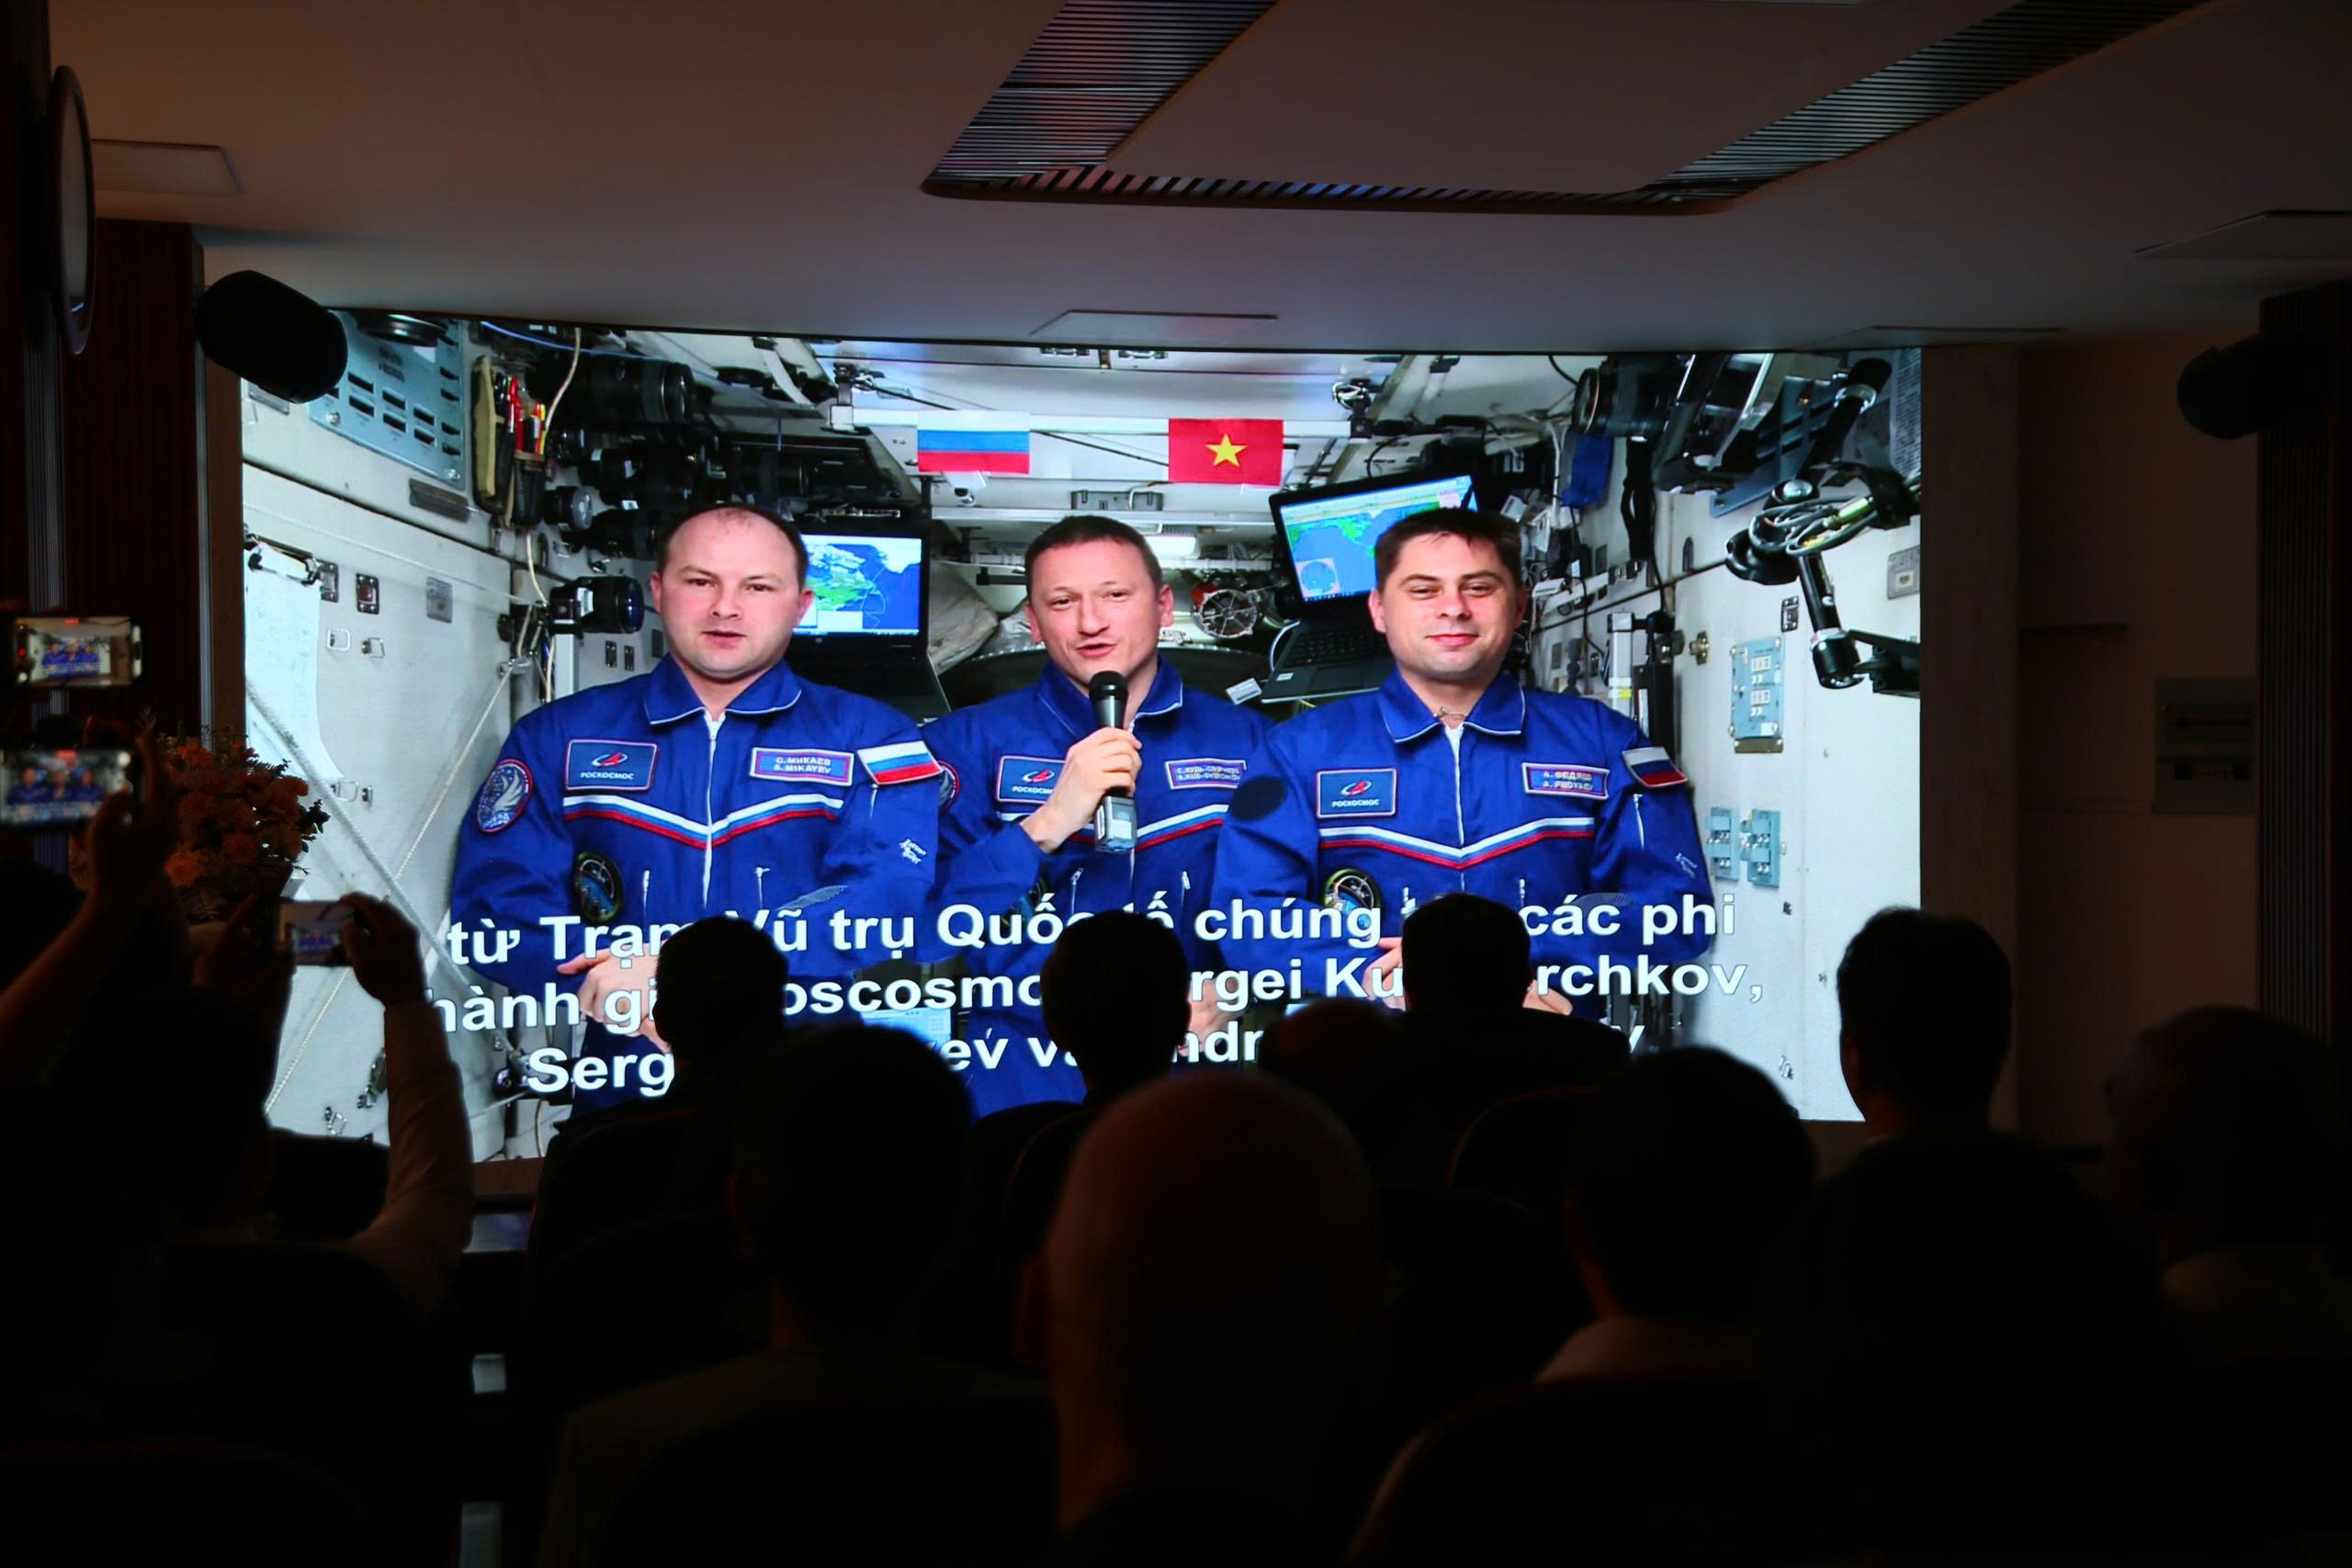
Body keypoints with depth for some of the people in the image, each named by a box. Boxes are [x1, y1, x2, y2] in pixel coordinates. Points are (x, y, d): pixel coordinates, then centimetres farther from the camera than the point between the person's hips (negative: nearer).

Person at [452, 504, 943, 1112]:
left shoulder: (868, 738, 10)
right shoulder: (559, 737, 14)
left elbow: (879, 902, -5)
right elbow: (494, 901, 4)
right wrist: (641, 1002, -13)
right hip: (624, 1090, 1)